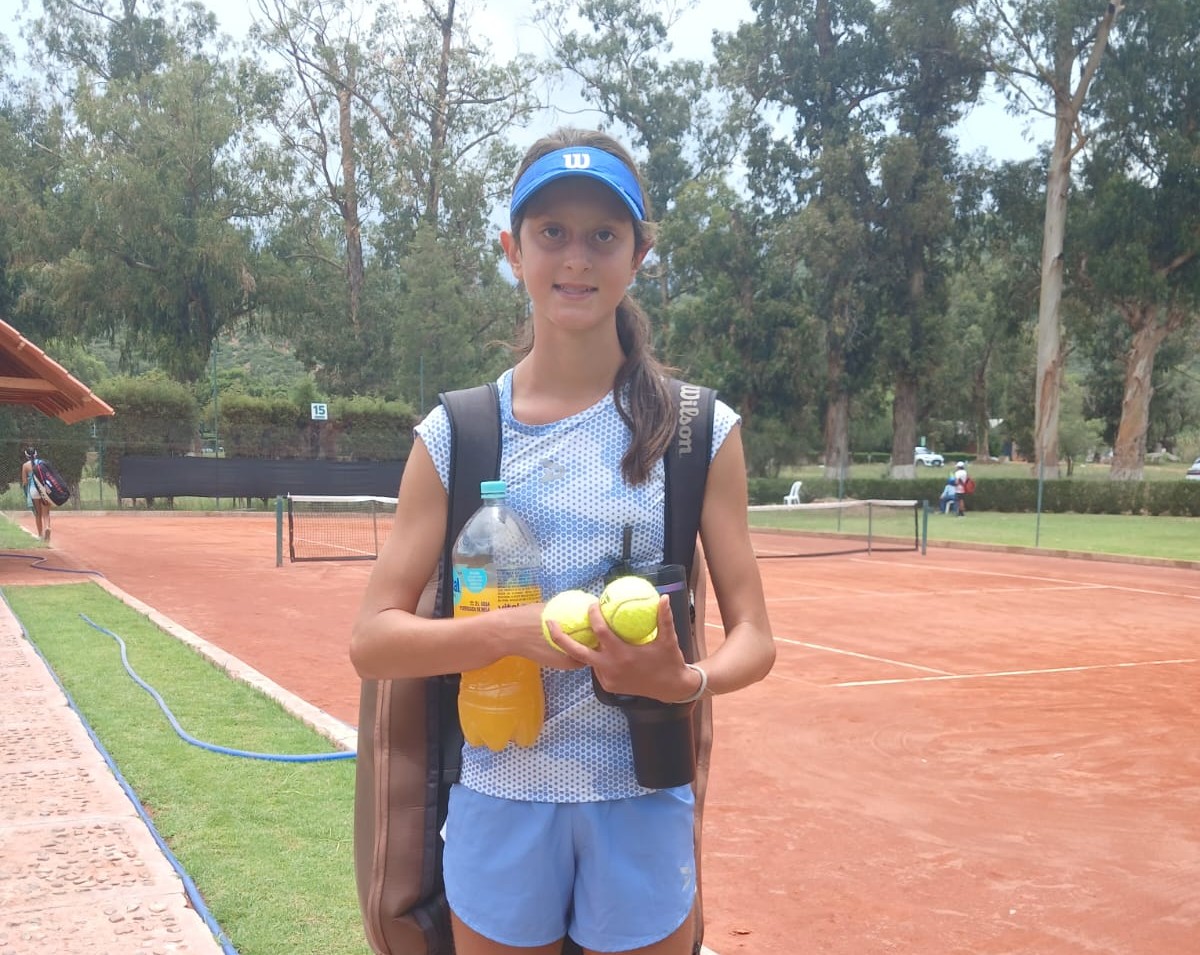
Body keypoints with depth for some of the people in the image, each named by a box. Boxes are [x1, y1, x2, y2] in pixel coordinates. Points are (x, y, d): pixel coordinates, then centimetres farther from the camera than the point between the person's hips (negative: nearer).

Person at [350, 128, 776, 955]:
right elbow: (373, 642, -5)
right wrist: (514, 629, -23)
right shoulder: (456, 434, -2)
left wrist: (686, 681, -24)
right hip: (498, 806, 1)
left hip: (643, 808, 0)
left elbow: (752, 638, -2)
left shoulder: (702, 430, -4)